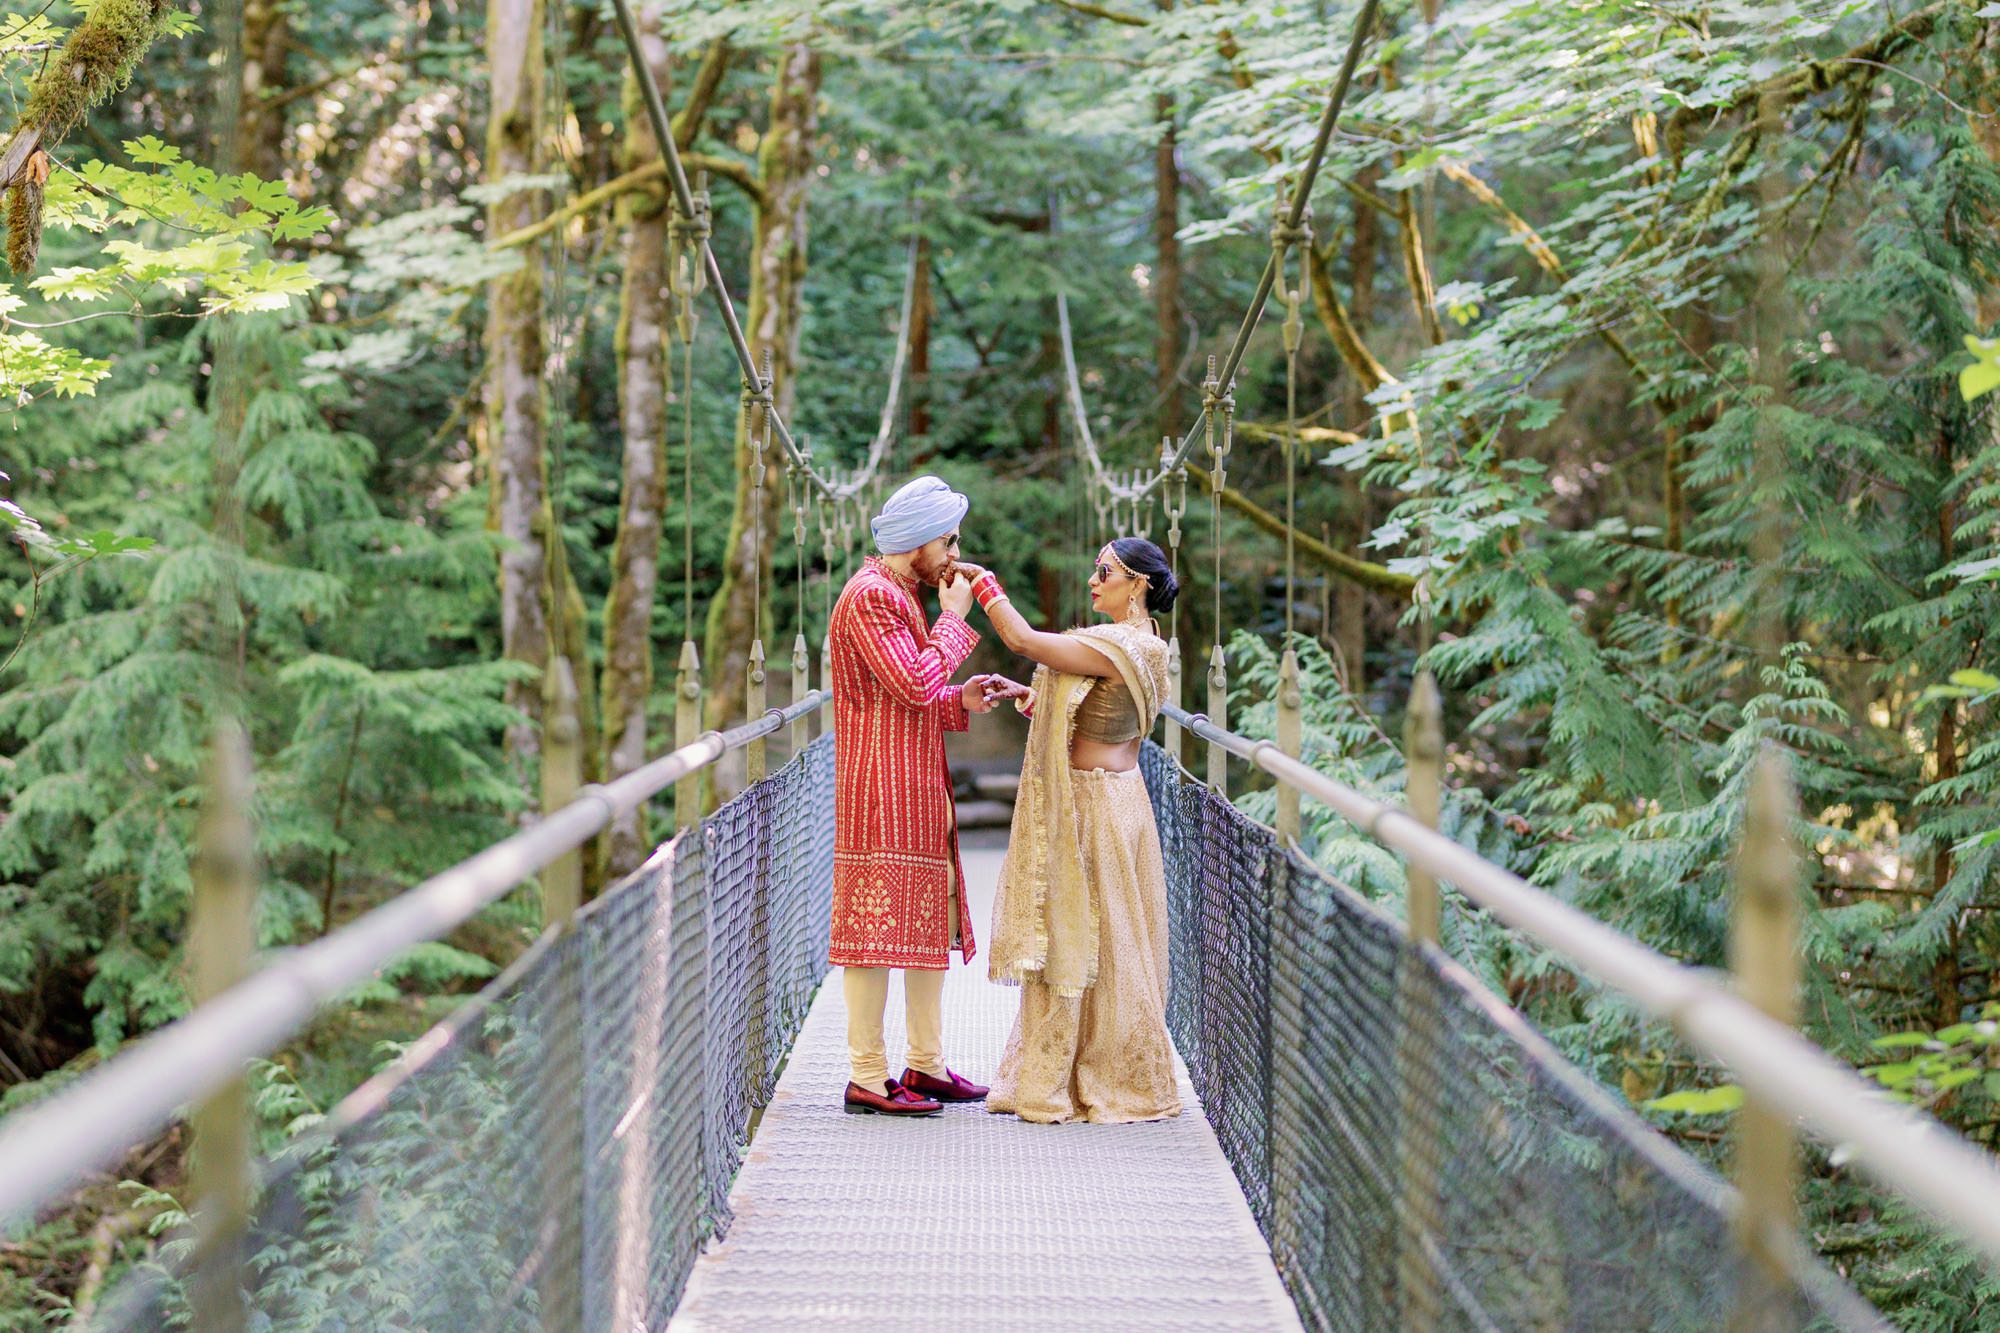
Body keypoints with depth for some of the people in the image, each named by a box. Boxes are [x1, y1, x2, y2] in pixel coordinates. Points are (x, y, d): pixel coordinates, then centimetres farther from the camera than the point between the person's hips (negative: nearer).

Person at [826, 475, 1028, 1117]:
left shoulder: (902, 596, 21)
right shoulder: (871, 596, -13)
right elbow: (916, 684, -21)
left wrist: (962, 701, 8)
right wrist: (955, 616, -10)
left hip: (919, 789, 11)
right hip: (882, 792, -11)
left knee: (933, 921, 13)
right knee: (876, 925, -8)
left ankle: (925, 1064, 21)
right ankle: (867, 1079, -4)